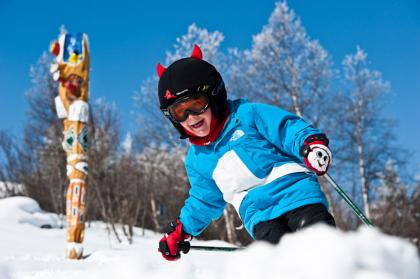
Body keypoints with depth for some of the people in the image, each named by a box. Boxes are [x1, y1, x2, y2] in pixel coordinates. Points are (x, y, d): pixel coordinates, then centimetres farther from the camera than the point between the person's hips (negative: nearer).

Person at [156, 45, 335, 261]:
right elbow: (205, 201, 31)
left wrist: (311, 142, -25)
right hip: (259, 216, 3)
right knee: (273, 241, -28)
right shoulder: (197, 159, 19)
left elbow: (289, 129, -5)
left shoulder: (248, 115, 3)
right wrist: (180, 231, 26)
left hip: (295, 195, -3)